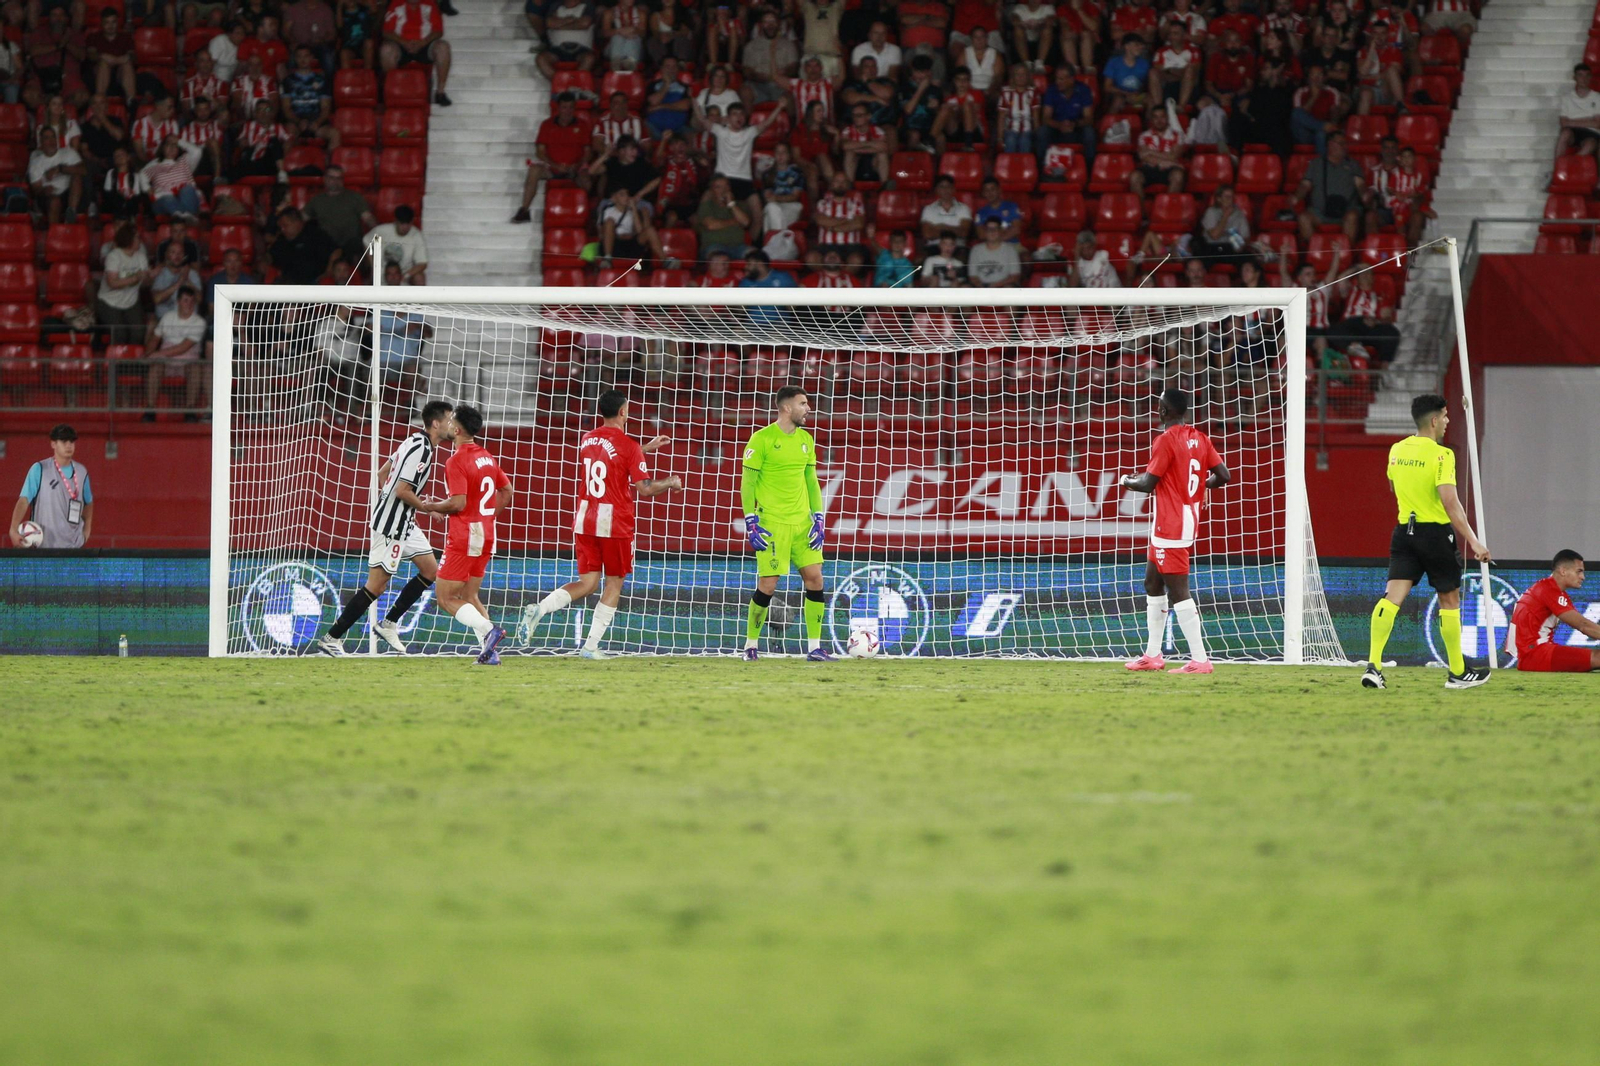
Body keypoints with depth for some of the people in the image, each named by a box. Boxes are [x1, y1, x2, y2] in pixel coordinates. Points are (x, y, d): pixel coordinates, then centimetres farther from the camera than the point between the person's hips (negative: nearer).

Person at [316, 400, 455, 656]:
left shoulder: (415, 442, 11)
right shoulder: (421, 450, -20)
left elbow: (382, 473, 18)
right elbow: (402, 490, -24)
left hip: (404, 523, 10)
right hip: (391, 526, -10)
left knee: (430, 570, 12)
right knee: (376, 585, -7)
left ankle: (389, 624, 16)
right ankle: (331, 638, -4)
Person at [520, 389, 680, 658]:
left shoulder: (587, 440, 10)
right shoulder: (628, 446, -11)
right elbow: (644, 489, -12)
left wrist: (646, 448, 36)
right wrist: (670, 483, 6)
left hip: (584, 522, 5)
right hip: (615, 523, -5)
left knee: (587, 583, 9)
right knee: (614, 583, 9)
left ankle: (538, 609, -15)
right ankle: (591, 647, 4)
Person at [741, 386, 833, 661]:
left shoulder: (806, 440, 11)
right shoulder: (762, 439, -8)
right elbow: (747, 483, -6)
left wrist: (819, 518, 7)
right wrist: (751, 522, -13)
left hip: (802, 522, 6)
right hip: (772, 524, -6)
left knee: (814, 577, -1)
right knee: (767, 585, -6)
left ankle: (815, 648, 5)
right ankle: (750, 646, 11)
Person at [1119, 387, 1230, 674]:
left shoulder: (1166, 440, -15)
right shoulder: (1200, 439, 7)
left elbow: (1148, 484, -16)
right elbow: (1223, 476, 4)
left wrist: (1128, 481, 5)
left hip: (1169, 529, -9)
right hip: (1189, 521, 9)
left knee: (1178, 592, -10)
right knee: (1152, 583, 19)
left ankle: (1199, 660, -15)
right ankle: (1153, 655, 22)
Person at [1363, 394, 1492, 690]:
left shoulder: (1397, 451, 6)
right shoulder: (1441, 455, -15)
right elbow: (1450, 502, -21)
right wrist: (1473, 541, -20)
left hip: (1404, 531, 5)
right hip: (1435, 532, -5)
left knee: (1392, 597, -3)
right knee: (1450, 600, 10)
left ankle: (1373, 665, -19)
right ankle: (1457, 673, 20)